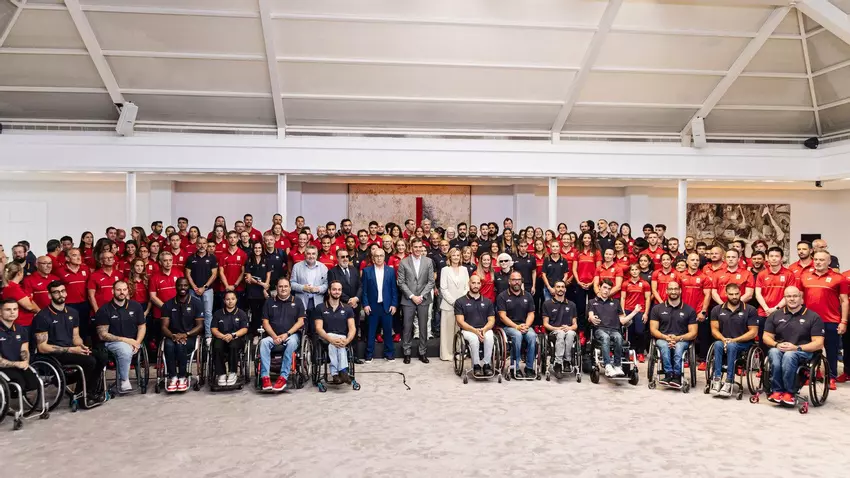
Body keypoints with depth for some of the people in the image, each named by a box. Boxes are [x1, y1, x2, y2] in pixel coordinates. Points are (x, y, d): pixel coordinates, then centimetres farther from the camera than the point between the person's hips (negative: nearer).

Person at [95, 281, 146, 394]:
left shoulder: (136, 306, 7)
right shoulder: (104, 310, -3)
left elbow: (142, 326, 10)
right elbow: (102, 335, -6)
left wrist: (137, 342, -9)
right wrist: (125, 340, -15)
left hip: (132, 342, 2)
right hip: (112, 342, -2)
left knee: (126, 351, -33)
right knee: (125, 349, -35)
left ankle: (122, 379, -14)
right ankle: (124, 381, -20)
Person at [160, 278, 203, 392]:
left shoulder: (196, 303, 2)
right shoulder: (168, 305, 7)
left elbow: (200, 326, -2)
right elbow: (164, 327, 2)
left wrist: (186, 334, -18)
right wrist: (173, 336, -19)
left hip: (190, 337, -2)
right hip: (173, 337, 2)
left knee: (180, 345, -35)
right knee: (169, 345, -33)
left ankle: (183, 377, -23)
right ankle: (173, 377, -27)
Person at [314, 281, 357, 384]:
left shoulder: (347, 309, 12)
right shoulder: (320, 308, 7)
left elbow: (352, 328, 2)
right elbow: (319, 328, -4)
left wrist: (347, 340, -21)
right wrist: (331, 339, -24)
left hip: (342, 339, 1)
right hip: (326, 339, -1)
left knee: (340, 343, -34)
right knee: (332, 337, -35)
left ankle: (335, 373, -43)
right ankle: (343, 371, -43)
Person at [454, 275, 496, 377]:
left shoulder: (487, 301, 17)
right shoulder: (460, 301, 7)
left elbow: (491, 320, 11)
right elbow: (460, 321, -2)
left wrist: (484, 329, -13)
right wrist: (474, 330, -17)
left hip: (485, 329, 2)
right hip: (468, 330, -2)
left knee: (489, 337, -34)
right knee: (474, 338, -37)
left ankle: (486, 364, -20)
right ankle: (476, 365, -20)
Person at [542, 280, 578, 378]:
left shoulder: (571, 304, 19)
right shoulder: (547, 304, 11)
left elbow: (575, 325, 16)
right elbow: (545, 324, 6)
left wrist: (570, 328, -7)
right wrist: (557, 328, -12)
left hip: (569, 331, 2)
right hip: (553, 332, -2)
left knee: (570, 333, -36)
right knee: (561, 333, -38)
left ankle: (563, 363, -33)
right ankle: (563, 363, -39)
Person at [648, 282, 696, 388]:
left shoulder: (689, 310, 10)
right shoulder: (657, 308, 11)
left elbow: (693, 333, 5)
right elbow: (653, 330, 5)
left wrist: (678, 338, -14)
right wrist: (666, 337, -14)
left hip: (682, 340, 0)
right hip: (662, 339, 1)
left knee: (678, 346, -36)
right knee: (664, 345, -35)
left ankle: (677, 375, -38)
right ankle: (670, 374, -40)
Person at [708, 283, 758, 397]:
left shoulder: (750, 310, -1)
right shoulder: (717, 310, 8)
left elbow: (753, 332, -5)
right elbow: (714, 330, 5)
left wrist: (734, 340, -15)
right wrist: (724, 339, -16)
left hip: (743, 344, -2)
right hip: (723, 342, 2)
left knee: (731, 346, -36)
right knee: (717, 344, -33)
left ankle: (729, 382, -37)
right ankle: (717, 379, -36)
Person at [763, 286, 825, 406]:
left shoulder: (813, 317, 4)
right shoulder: (775, 315, 13)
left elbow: (818, 343, -3)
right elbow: (767, 337, 11)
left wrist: (796, 348, -18)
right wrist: (777, 345, -12)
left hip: (803, 352, -2)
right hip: (778, 349, 3)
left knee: (789, 355, -38)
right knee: (774, 353, -35)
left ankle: (789, 392, -22)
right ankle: (777, 390, -25)